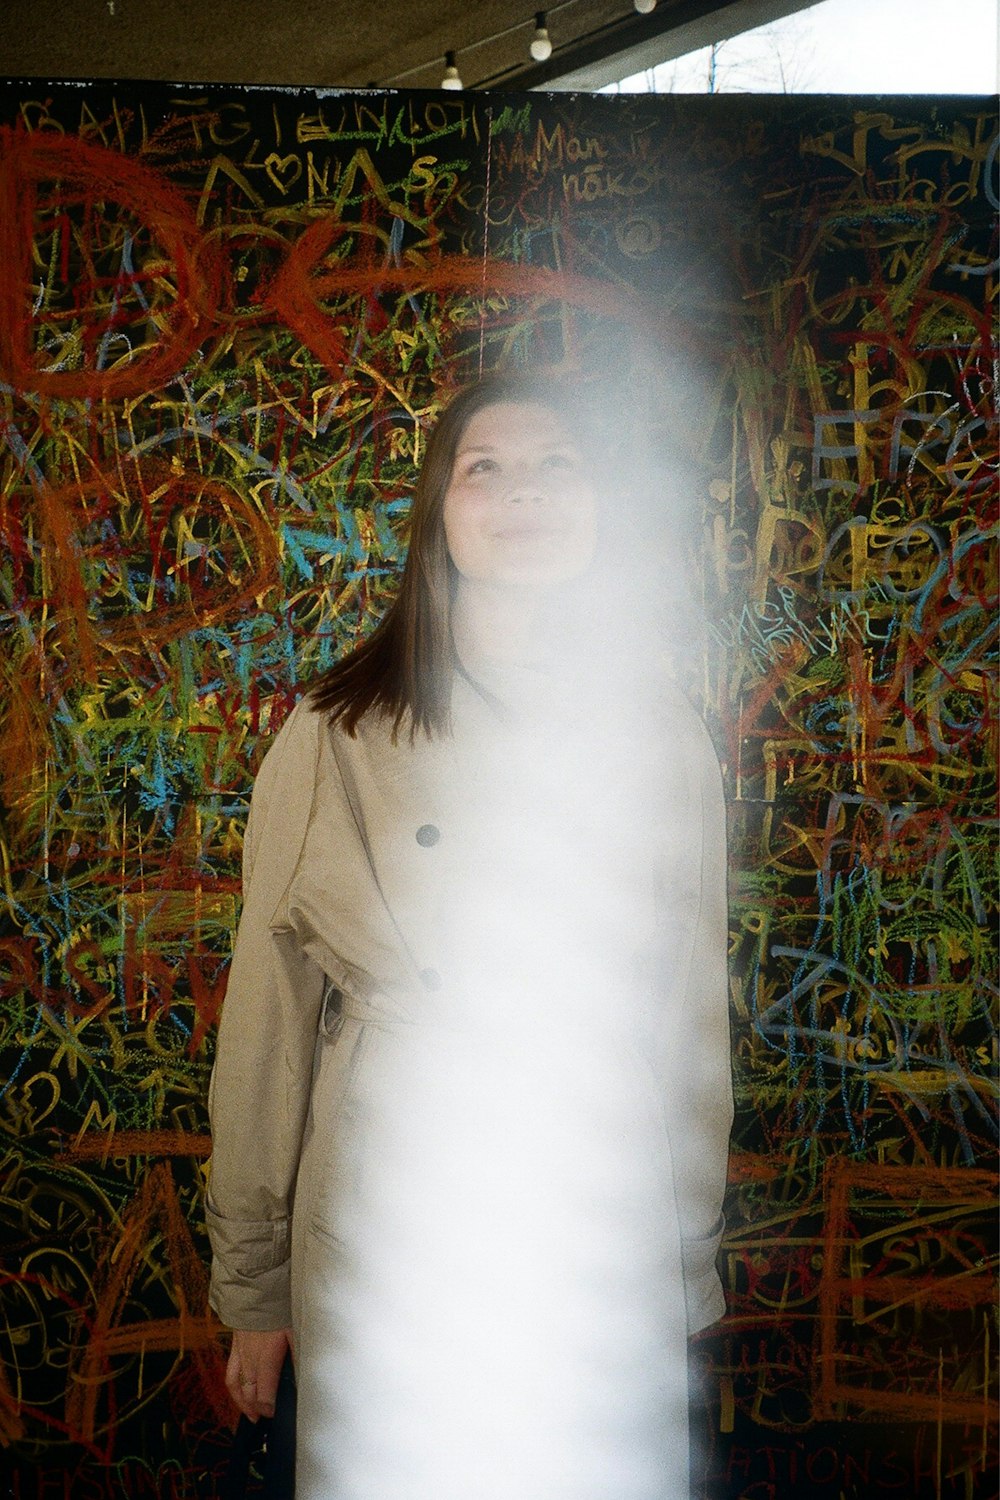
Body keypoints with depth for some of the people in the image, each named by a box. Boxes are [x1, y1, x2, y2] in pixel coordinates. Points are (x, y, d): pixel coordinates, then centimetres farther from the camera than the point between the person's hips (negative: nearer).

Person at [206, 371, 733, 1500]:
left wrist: (690, 1268, 9)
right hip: (382, 1242, -1)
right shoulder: (336, 737, -8)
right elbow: (268, 1016, -4)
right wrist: (251, 1285, 1)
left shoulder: (664, 742, -2)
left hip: (610, 1254, 2)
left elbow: (694, 1023, 4)